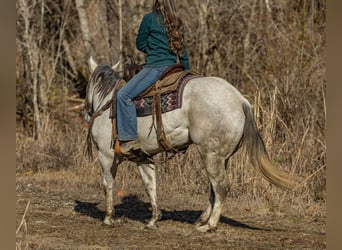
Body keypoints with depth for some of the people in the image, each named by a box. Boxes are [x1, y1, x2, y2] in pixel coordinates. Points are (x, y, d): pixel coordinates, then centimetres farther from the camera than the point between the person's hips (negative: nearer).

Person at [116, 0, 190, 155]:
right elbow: (183, 52, 18)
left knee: (124, 94, -15)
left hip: (154, 67, -8)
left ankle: (130, 138, -24)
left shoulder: (149, 19, -4)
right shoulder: (177, 23, 14)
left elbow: (140, 45, 4)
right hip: (172, 67, 8)